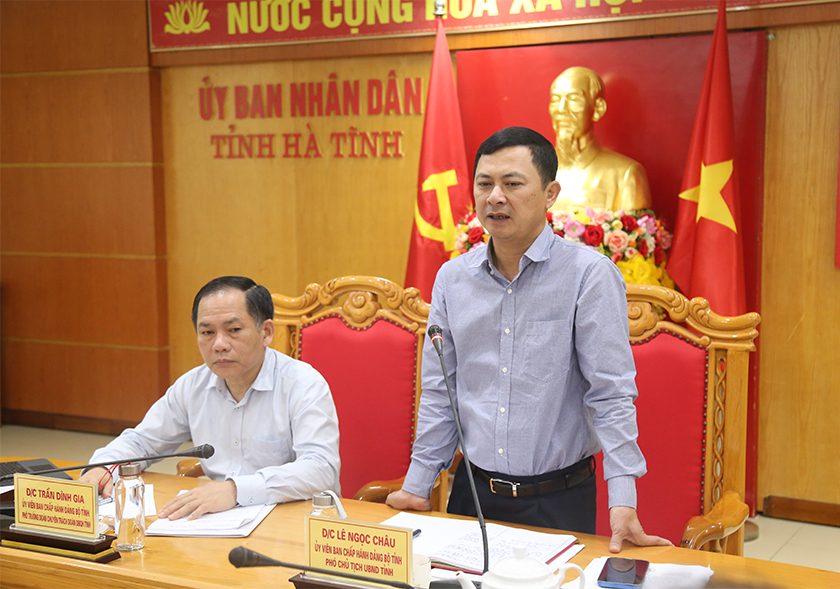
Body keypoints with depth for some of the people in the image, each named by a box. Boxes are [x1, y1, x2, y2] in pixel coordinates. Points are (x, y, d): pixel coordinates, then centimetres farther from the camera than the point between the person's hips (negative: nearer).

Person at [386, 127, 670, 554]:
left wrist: (622, 501, -20)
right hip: (472, 491, 4)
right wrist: (417, 485, 6)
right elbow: (440, 391, 8)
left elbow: (611, 393, -13)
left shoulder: (590, 274, -11)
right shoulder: (452, 278, 3)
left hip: (559, 500, -4)